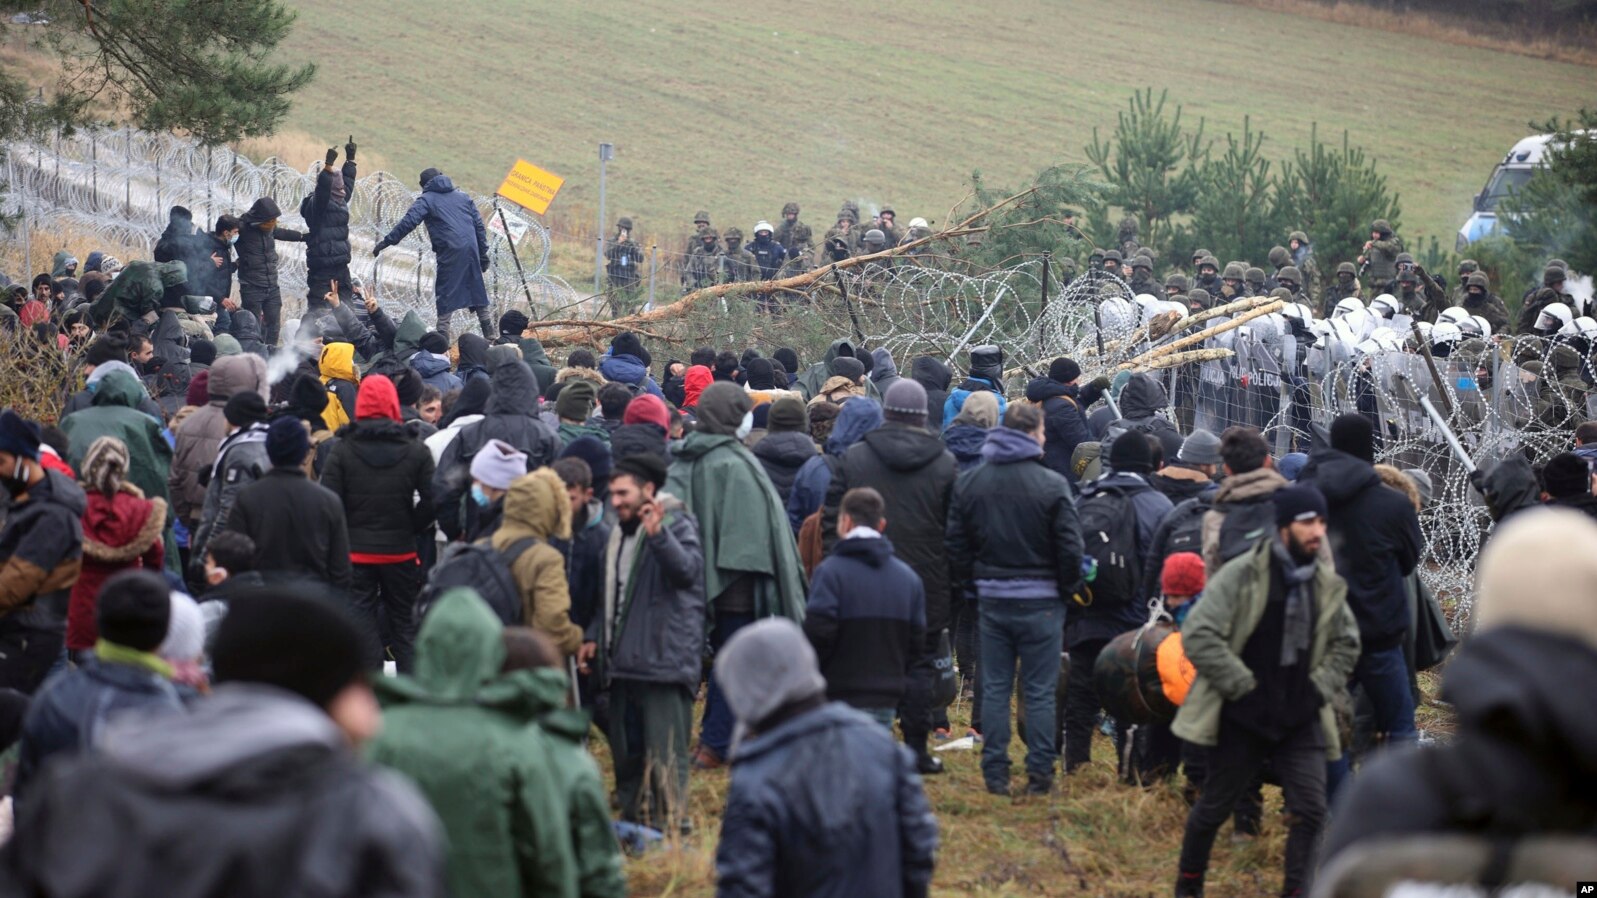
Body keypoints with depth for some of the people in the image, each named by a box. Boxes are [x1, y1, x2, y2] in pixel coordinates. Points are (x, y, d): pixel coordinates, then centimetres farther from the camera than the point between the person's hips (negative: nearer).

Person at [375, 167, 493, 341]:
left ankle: (442, 335, -6)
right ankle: (489, 332, 17)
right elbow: (479, 225, 18)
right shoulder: (463, 197, 21)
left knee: (445, 293, 0)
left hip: (450, 252, -5)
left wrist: (387, 241, -8)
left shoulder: (427, 199, 5)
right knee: (477, 289, 14)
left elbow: (409, 222, -9)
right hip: (471, 249, 5)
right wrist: (483, 253, 21)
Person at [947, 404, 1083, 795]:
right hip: (1040, 601, -4)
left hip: (992, 598, 4)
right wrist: (1068, 588, 5)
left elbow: (955, 543, 7)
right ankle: (1039, 774, 4)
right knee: (1039, 691, 3)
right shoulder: (1052, 485, -12)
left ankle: (995, 773, 10)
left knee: (994, 689, 10)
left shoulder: (969, 483, 3)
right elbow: (1069, 546, -10)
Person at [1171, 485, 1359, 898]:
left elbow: (1346, 645, 19)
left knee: (1311, 809, -9)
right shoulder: (1241, 576, -12)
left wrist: (1318, 690, 4)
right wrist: (1244, 689, -16)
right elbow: (1198, 635, -17)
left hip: (1300, 719, 4)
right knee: (1214, 806, 10)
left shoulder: (1327, 584, 5)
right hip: (1243, 719, -4)